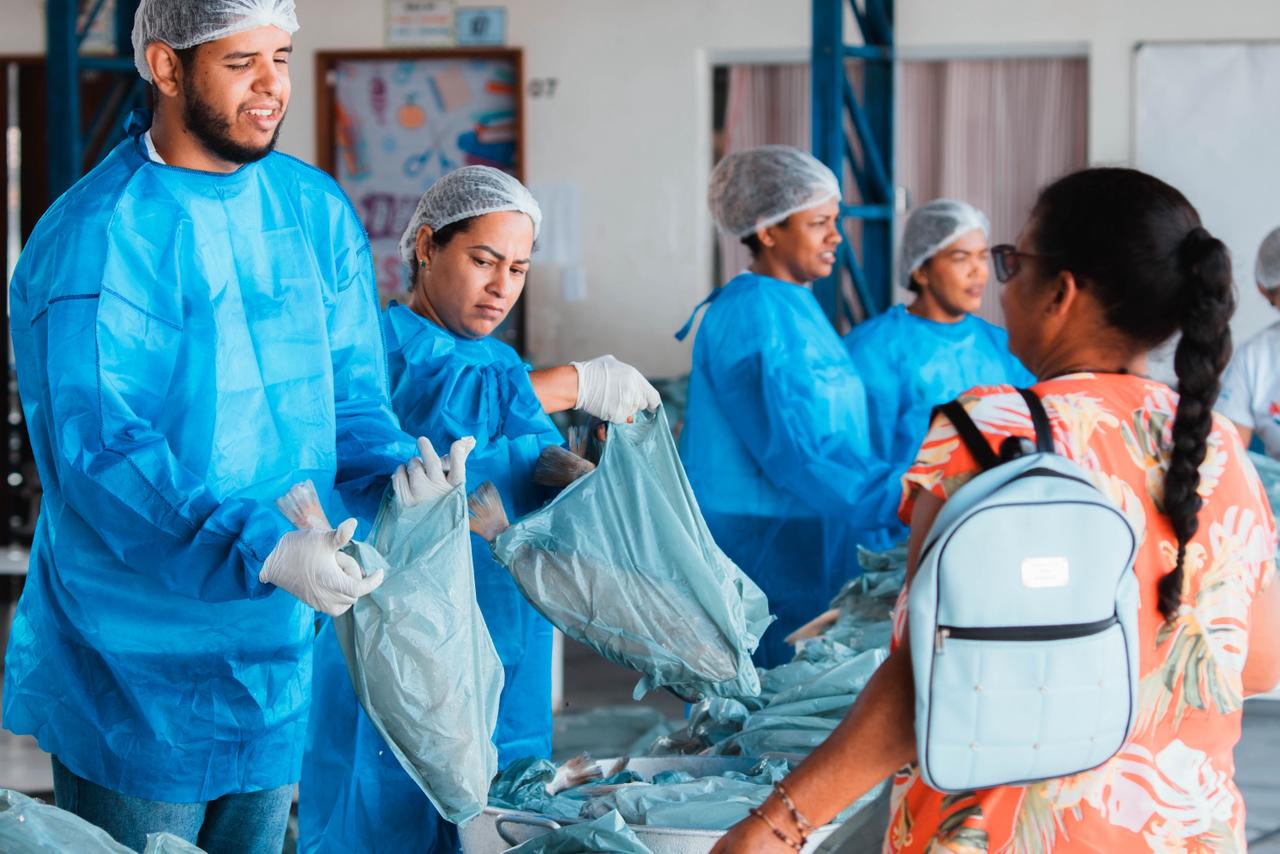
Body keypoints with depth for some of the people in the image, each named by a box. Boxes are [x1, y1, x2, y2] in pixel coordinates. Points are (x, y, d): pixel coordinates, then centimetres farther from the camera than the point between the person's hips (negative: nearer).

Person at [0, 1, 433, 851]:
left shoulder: (318, 213, 4)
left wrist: (397, 479, -15)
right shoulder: (94, 238, -16)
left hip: (275, 654, 6)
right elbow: (100, 454, -23)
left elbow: (352, 402, 8)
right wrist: (263, 552, -34)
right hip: (135, 671, -6)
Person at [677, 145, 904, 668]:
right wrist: (903, 501, -27)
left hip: (812, 545, 9)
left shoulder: (799, 309, 15)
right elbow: (792, 453, -23)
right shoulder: (750, 317, -15)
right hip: (756, 550, -9)